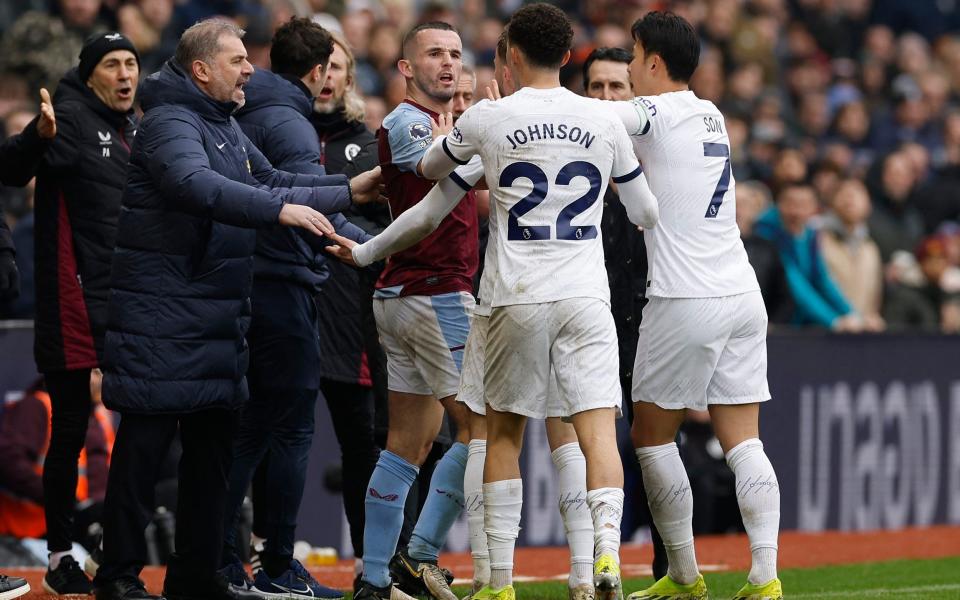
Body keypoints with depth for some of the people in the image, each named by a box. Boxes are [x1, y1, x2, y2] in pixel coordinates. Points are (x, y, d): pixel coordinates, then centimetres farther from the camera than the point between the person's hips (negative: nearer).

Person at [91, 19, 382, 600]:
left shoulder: (228, 127, 18)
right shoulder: (171, 122, -14)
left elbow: (272, 181, 25)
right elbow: (197, 184, -31)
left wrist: (349, 190, 17)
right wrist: (280, 209, -37)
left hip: (219, 316, 10)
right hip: (162, 316, -10)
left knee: (213, 443, 12)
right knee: (145, 443, -6)